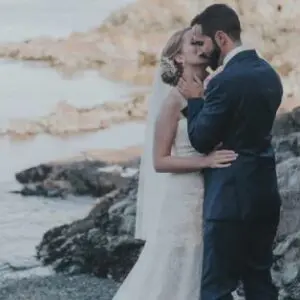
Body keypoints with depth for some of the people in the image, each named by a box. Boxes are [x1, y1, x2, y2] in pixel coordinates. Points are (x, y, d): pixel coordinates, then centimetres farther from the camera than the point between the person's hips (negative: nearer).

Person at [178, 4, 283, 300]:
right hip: (264, 192, 9)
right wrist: (205, 100, 13)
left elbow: (201, 141, -11)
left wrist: (195, 100, 2)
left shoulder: (226, 81, -19)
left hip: (232, 196, -9)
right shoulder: (268, 73, 9)